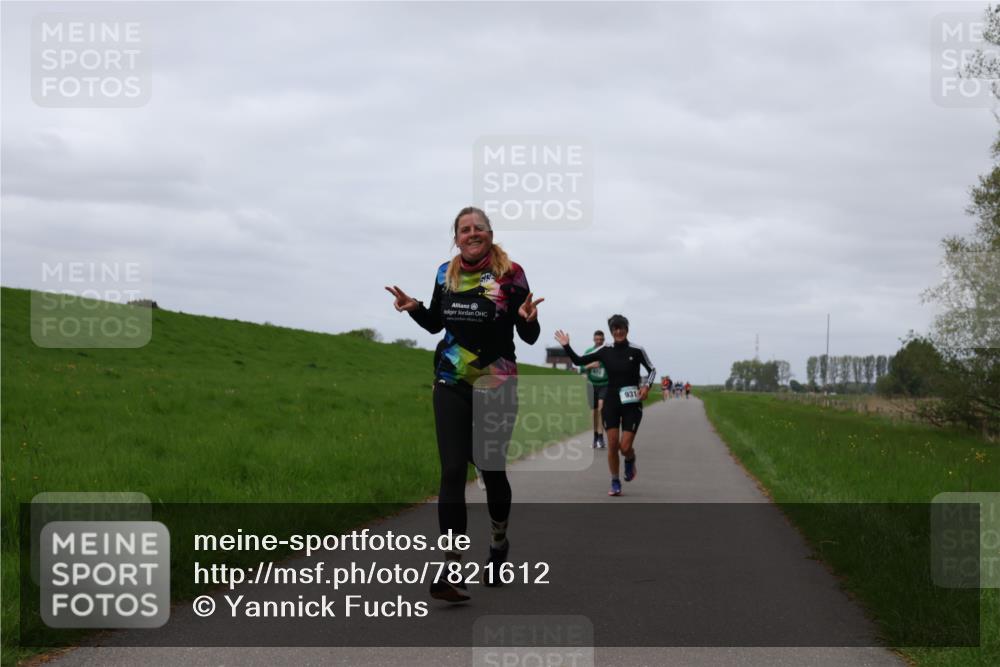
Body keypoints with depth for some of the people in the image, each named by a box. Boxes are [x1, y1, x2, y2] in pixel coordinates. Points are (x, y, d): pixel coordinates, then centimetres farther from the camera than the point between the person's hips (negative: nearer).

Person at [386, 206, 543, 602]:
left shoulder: (510, 274, -7)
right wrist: (413, 308, -2)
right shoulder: (445, 274, 4)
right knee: (452, 472, -8)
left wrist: (528, 319, -26)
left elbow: (530, 338, -4)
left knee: (491, 469, 8)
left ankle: (499, 544, 36)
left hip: (496, 387, -2)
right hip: (451, 384, 2)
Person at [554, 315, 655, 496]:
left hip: (631, 403, -2)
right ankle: (615, 483, 13)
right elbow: (579, 361, 4)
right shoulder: (606, 351, 1)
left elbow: (652, 370, 5)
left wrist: (647, 386, -14)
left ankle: (630, 461, 30)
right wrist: (566, 347, -11)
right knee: (612, 444, -2)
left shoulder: (636, 351, -7)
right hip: (611, 402, 2)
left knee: (625, 447, -7)